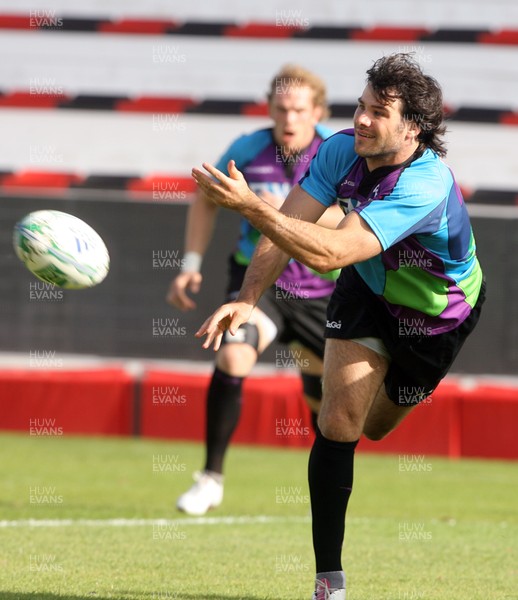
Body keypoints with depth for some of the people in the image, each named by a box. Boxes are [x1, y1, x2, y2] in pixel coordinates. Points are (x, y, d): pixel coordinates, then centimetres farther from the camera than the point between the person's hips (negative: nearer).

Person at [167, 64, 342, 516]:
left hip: (320, 289, 1)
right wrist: (191, 265, 2)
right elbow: (207, 200, 10)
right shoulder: (248, 151, -7)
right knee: (233, 359, -29)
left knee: (325, 399, 12)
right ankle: (211, 478, -18)